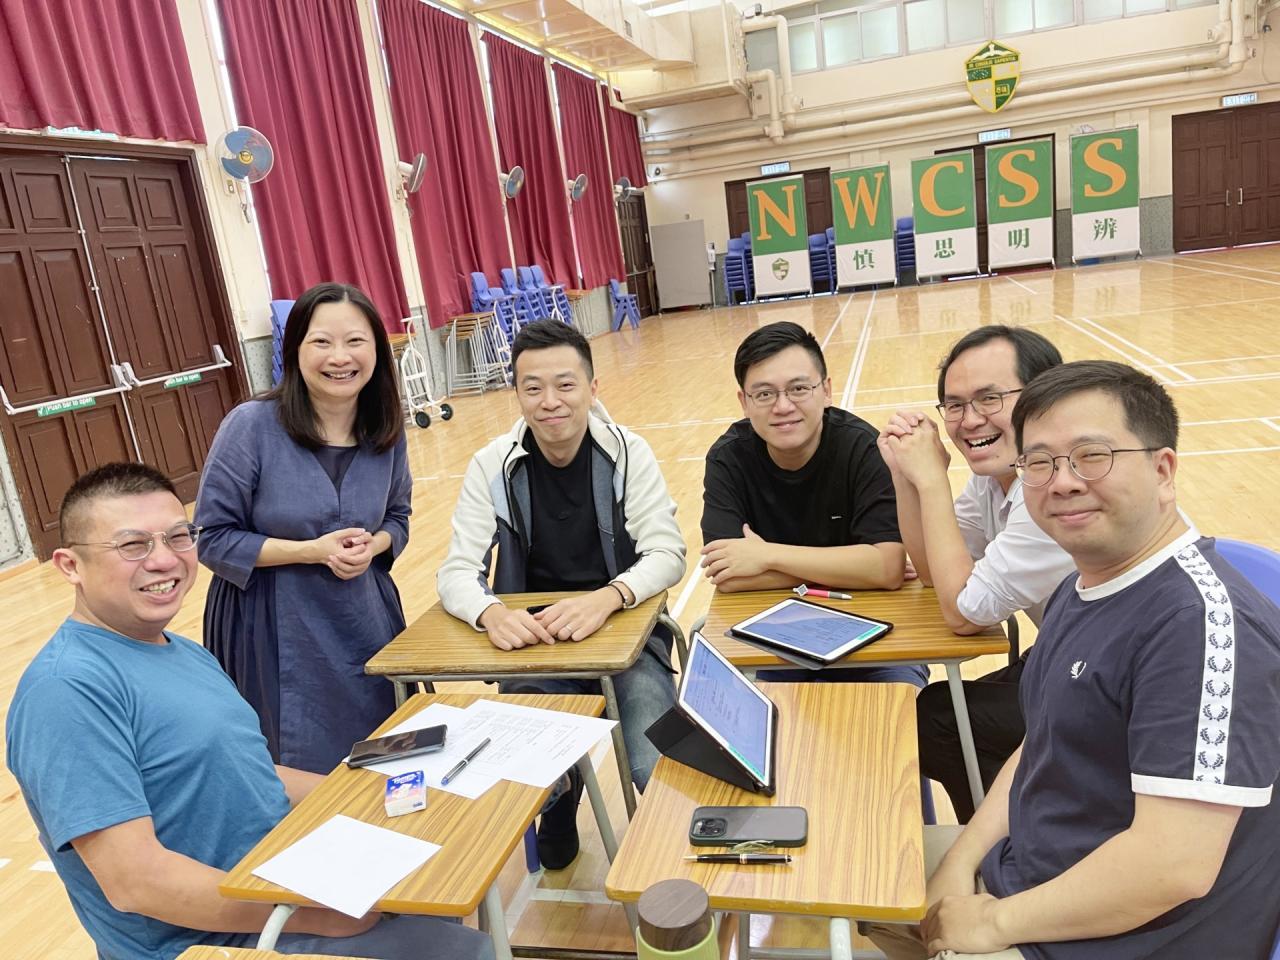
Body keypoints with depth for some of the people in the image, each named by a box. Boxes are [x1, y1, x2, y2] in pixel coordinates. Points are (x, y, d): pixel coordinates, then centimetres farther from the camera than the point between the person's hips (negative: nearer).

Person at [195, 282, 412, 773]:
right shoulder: (252, 425, -15)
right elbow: (213, 538, -11)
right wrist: (311, 551, -21)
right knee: (300, 776, 8)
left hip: (365, 622, 4)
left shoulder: (386, 430, -2)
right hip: (278, 633, -4)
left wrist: (373, 545, -12)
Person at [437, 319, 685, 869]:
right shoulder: (492, 466, -6)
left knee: (661, 773, -21)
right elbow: (456, 573, -8)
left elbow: (667, 554, -13)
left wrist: (606, 597, -34)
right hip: (532, 638, 1)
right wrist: (490, 612, -32)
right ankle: (557, 824, 19)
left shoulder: (627, 454, -8)